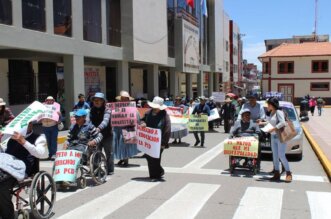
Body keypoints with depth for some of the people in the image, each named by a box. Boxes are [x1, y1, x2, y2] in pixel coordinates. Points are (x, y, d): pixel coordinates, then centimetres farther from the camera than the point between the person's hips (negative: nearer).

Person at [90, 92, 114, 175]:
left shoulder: (106, 111, -9)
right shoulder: (92, 111, 8)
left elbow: (105, 121, -26)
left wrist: (99, 128, -43)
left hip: (106, 135, -4)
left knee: (108, 152, 5)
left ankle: (110, 170, 16)